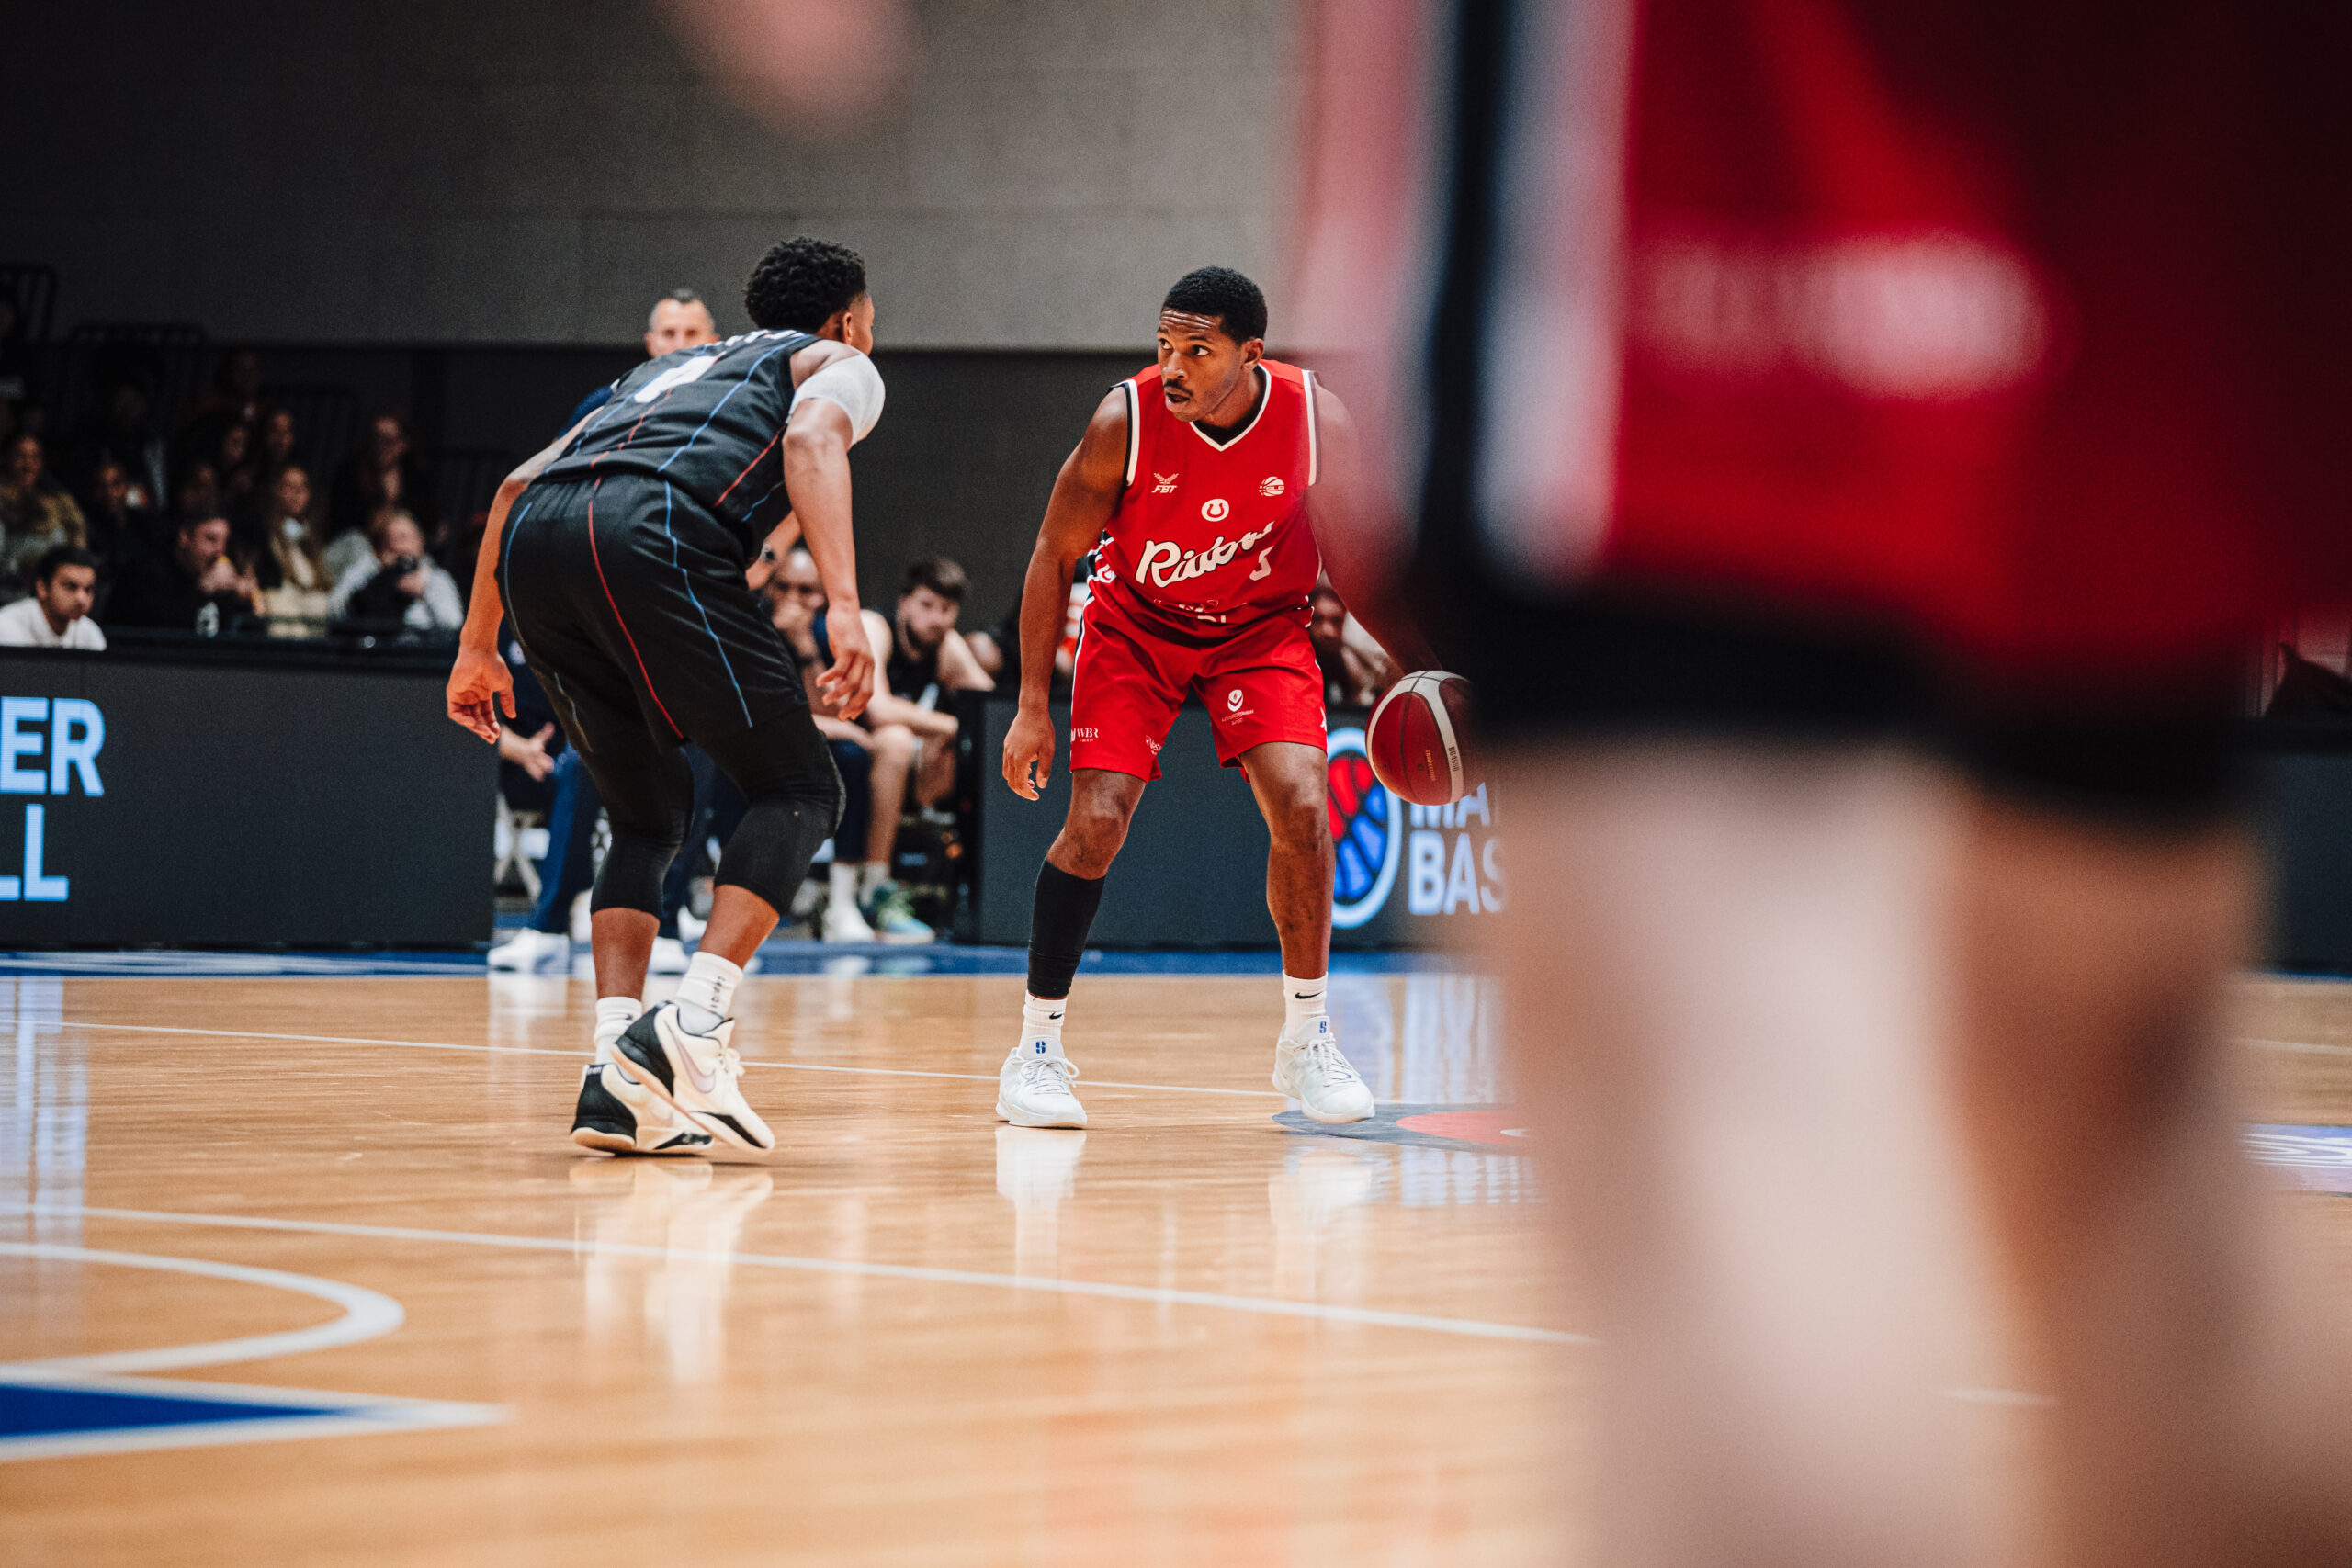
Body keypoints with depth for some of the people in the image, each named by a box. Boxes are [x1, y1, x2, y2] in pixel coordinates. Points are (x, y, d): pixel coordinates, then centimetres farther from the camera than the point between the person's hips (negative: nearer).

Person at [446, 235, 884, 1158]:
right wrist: (844, 608, -13)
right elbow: (811, 440, -1)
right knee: (798, 790, 5)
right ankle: (694, 1025, -13)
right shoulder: (841, 366, 25)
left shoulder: (669, 371, 42)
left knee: (648, 817, 19)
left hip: (536, 540, 6)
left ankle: (617, 1071, 4)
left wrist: (478, 647, 38)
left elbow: (519, 483, 35)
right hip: (653, 531, -6)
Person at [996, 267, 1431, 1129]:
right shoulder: (1126, 421, -27)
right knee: (1096, 821, -15)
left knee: (1300, 805, -17)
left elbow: (1345, 547, -5)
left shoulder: (1317, 421, -23)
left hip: (1262, 622, 1)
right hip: (1136, 621, -1)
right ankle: (1038, 1049, 0)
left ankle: (1306, 1040, 1)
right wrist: (1032, 707, -14)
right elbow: (1054, 554, -14)